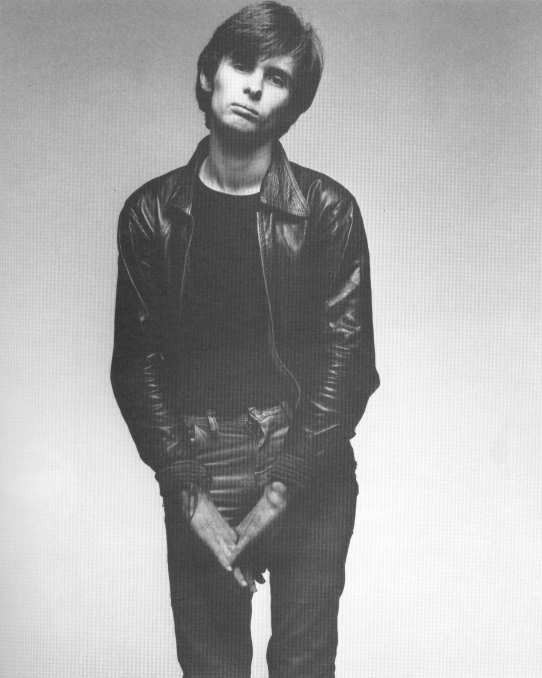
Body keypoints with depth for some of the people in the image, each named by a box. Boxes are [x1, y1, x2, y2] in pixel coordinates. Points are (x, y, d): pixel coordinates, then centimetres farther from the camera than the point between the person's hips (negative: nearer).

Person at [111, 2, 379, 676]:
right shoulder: (152, 212, 0)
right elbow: (136, 363, -1)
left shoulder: (327, 209, -4)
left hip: (310, 479, 0)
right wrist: (190, 494, -8)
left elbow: (347, 355, -6)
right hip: (197, 484, 1)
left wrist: (285, 489, -11)